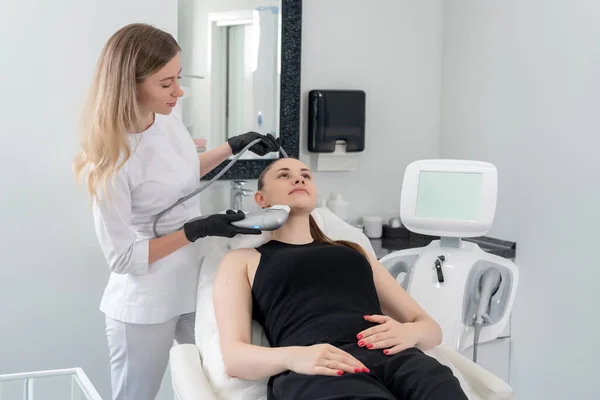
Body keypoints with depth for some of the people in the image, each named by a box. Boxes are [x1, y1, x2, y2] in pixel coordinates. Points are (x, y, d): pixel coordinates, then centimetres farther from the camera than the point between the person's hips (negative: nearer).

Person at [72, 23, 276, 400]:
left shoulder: (167, 115, -7)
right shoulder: (111, 162, -27)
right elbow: (123, 258, -20)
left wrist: (233, 147, 6)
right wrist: (197, 230, -23)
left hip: (196, 283, 6)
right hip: (145, 306, -6)